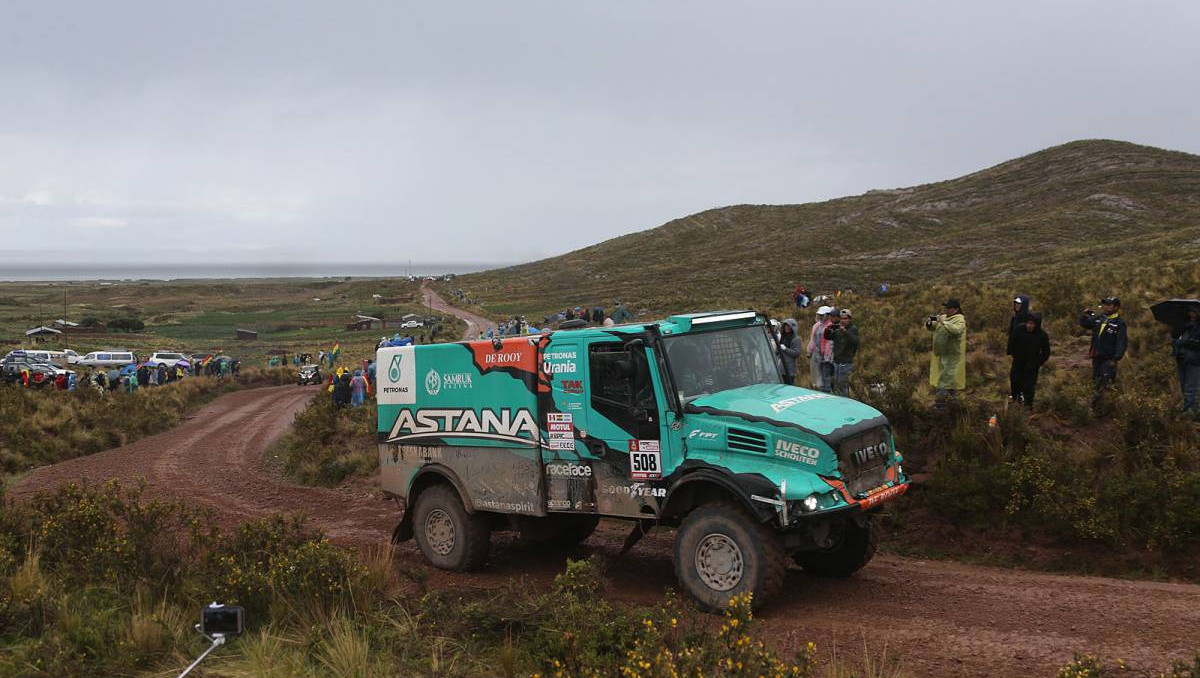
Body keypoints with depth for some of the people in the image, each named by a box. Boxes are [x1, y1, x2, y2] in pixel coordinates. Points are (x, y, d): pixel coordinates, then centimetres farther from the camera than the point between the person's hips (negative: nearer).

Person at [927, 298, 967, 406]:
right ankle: (938, 399, 20)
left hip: (952, 355, -8)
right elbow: (930, 328, 16)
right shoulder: (943, 317, 14)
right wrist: (929, 322, -6)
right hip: (940, 353, 8)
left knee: (949, 377, -7)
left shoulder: (960, 319, -9)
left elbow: (957, 330, -28)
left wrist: (944, 322, -31)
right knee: (939, 376, 12)